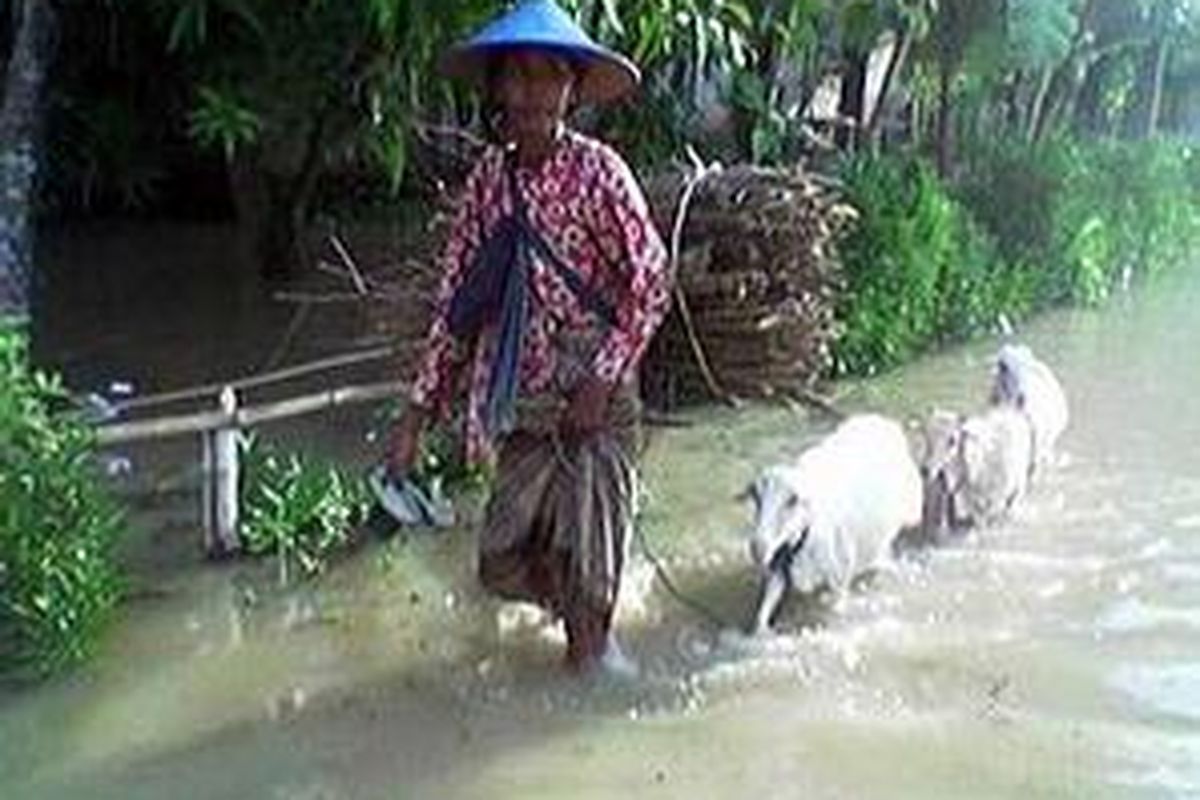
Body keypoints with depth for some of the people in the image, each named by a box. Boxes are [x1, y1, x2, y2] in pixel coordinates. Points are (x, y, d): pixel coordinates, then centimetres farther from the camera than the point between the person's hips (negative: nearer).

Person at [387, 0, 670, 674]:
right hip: (524, 404, 5)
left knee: (588, 562, 0)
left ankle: (590, 656, 24)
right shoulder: (490, 176, 3)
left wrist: (602, 380, -15)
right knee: (505, 563, 7)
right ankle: (586, 618, 36)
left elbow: (651, 283, -9)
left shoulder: (596, 169, -10)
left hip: (594, 399, -4)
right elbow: (457, 299, 7)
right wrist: (421, 408, 5)